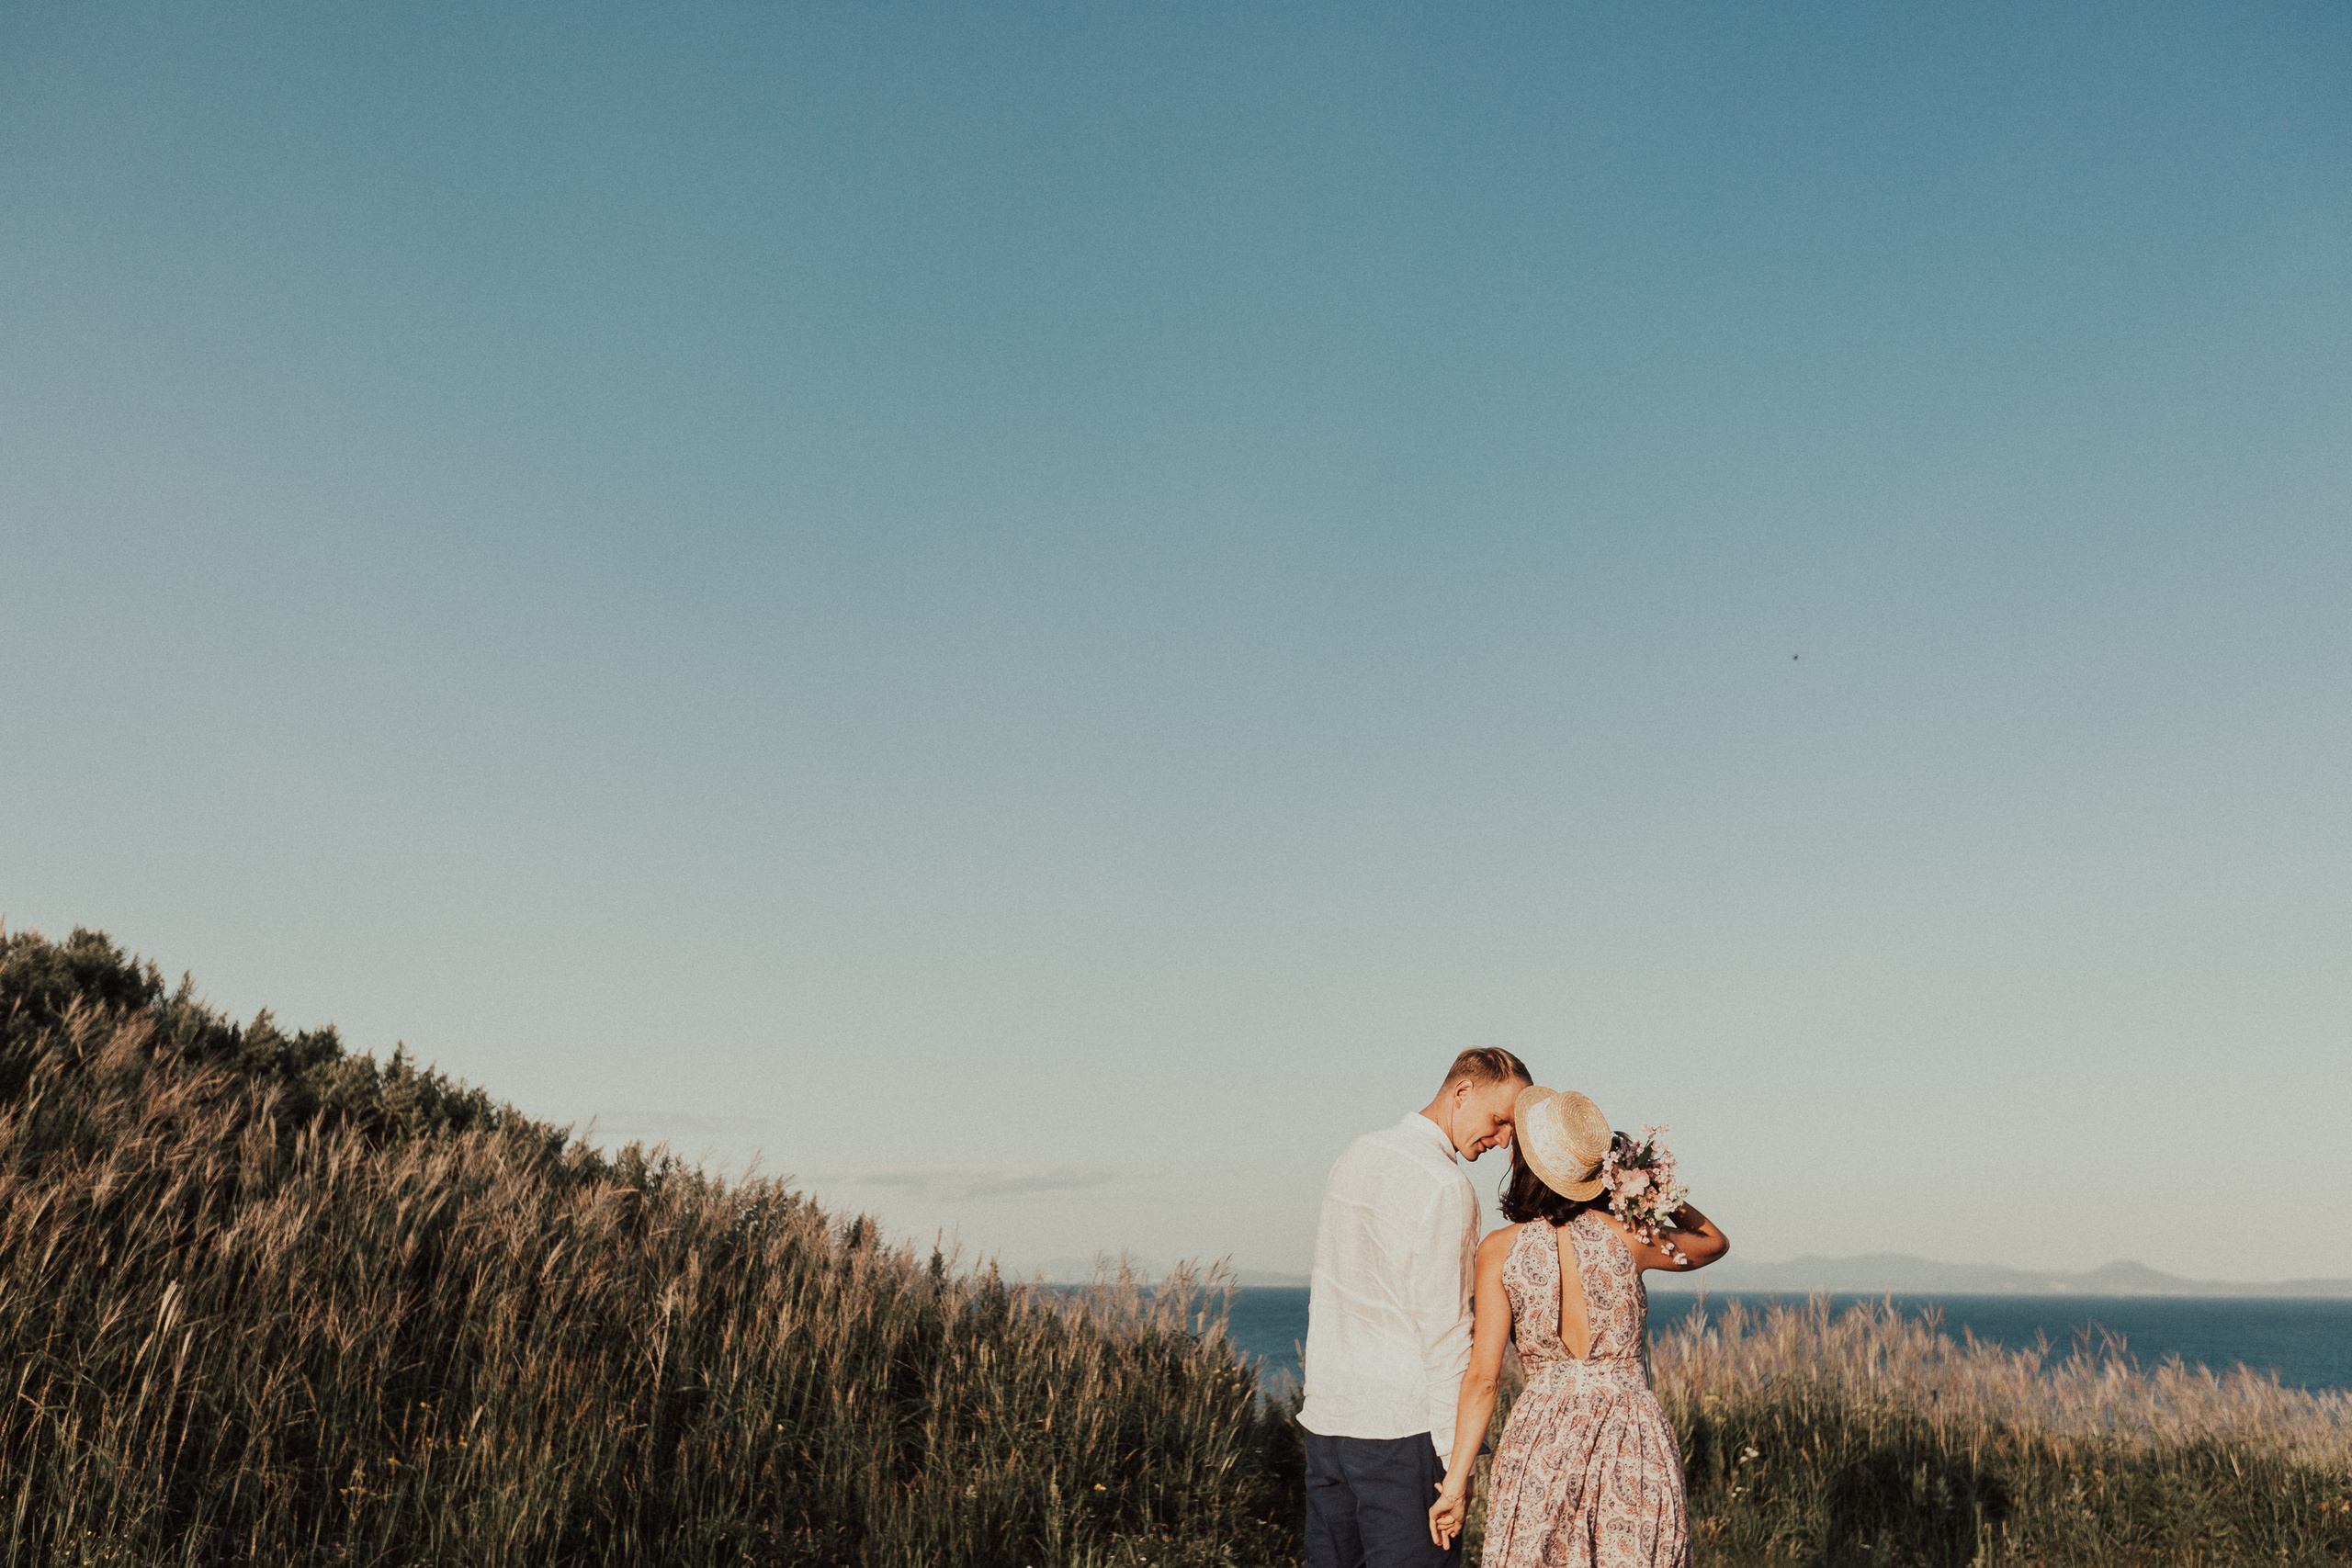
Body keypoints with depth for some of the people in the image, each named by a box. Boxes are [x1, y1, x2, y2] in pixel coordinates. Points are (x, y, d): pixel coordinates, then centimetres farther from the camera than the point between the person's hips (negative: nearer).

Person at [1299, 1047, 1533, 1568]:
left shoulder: (1357, 1154, 10)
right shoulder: (1446, 1189, -15)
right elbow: (1444, 1329, -17)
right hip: (1401, 1425, -8)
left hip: (1325, 1414, 8)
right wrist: (1456, 1456, -13)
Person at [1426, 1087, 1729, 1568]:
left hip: (1539, 1436, 0)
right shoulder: (1627, 1235, -5)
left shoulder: (1499, 1251, -7)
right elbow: (1715, 1242, 16)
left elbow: (1483, 1377, -7)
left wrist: (1455, 1481, -1)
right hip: (1633, 1440, 1)